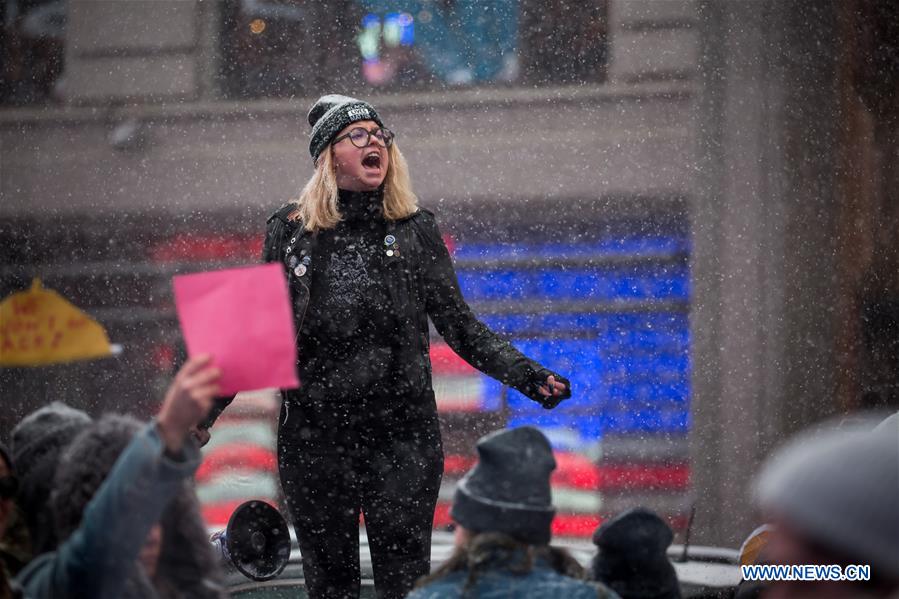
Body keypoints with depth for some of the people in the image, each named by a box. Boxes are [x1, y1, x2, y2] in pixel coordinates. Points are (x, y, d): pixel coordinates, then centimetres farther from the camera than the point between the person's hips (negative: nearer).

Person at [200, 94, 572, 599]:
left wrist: (527, 375, -6)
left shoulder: (415, 229, 5)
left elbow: (459, 325, 6)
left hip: (403, 439, -1)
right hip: (315, 439, 1)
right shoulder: (290, 231, 6)